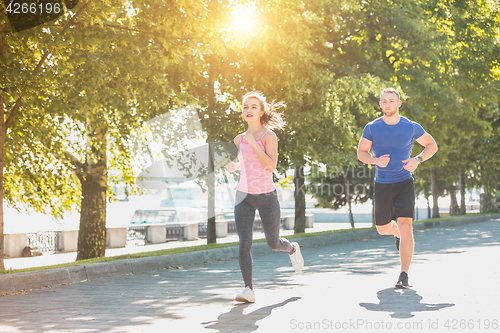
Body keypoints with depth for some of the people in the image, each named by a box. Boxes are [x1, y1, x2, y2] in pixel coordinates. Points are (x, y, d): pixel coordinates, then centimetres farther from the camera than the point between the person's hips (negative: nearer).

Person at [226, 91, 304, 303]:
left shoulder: (268, 135, -6)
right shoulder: (240, 139, 10)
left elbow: (271, 165, -17)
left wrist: (253, 144, -20)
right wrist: (234, 166, 6)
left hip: (266, 195, -3)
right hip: (244, 195, 3)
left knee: (273, 243, 12)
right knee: (245, 242, -15)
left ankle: (292, 249, 48)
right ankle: (248, 290, -11)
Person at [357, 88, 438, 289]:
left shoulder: (411, 127, -5)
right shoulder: (372, 128, -3)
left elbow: (432, 146, 8)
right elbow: (361, 152, 6)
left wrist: (417, 160, -11)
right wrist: (376, 160, -15)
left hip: (404, 183, -2)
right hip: (382, 185, 2)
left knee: (405, 225, -18)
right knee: (383, 228, 14)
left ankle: (404, 275, -14)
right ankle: (399, 235, 52)